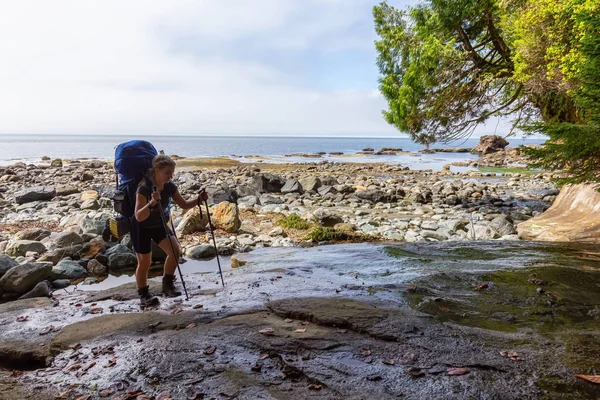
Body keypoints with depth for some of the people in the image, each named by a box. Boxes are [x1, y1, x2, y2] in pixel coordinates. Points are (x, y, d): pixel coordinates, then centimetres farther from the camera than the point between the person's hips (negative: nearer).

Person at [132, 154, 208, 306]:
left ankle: (167, 284, 5)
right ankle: (144, 295, 21)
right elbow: (139, 217, -39)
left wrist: (198, 200, -21)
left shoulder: (169, 186, -13)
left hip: (159, 225, 5)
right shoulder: (144, 188, -31)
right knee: (144, 262, 0)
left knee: (175, 250, -13)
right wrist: (151, 203, -56)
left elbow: (184, 204, -2)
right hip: (141, 228, -5)